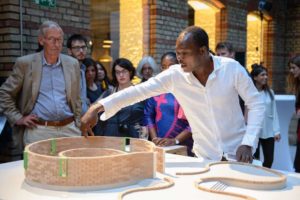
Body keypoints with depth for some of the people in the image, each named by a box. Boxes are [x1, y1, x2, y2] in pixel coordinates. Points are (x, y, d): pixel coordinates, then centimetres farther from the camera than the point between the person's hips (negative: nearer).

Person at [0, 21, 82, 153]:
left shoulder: (72, 64, 9)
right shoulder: (25, 63, 0)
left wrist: (78, 126, 12)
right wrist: (18, 118, -3)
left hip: (69, 129, 3)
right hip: (38, 130, -2)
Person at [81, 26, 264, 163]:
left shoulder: (232, 68, -15)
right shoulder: (175, 75, -11)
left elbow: (256, 105, -8)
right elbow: (139, 91, -17)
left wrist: (248, 143, -18)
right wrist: (98, 107, -28)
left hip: (236, 153, -1)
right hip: (205, 156, 1)